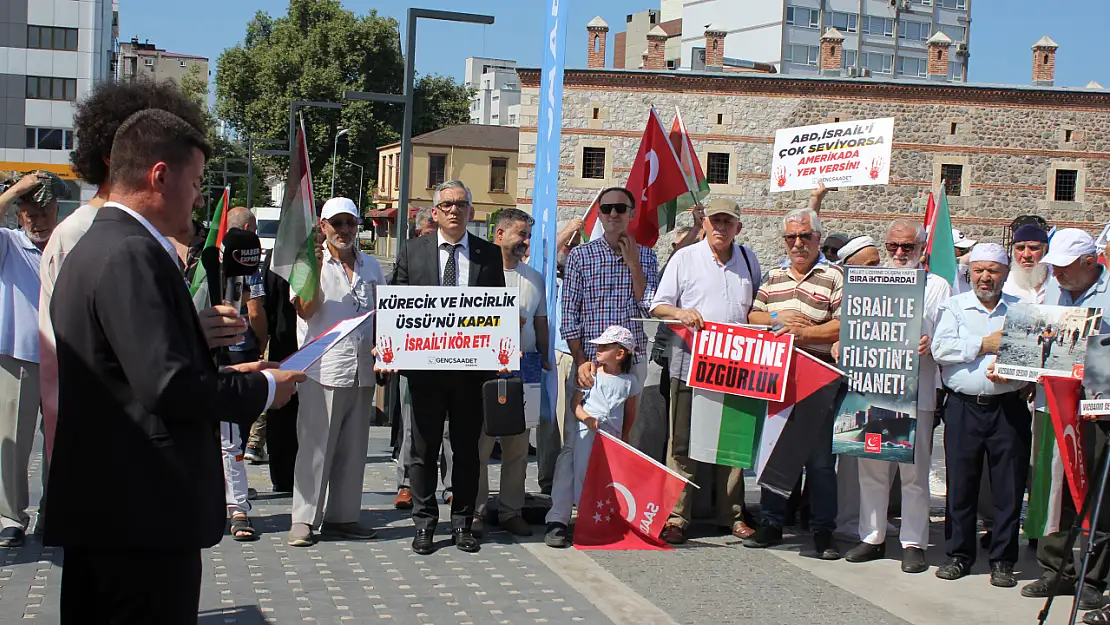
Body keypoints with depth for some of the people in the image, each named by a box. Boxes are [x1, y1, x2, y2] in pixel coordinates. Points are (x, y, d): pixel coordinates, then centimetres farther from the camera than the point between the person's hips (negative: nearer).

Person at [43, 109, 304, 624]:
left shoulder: (95, 246, 15)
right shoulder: (132, 255, -18)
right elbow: (170, 386, -24)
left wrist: (226, 374, 13)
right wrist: (264, 389, -9)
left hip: (97, 505, 11)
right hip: (145, 511, -11)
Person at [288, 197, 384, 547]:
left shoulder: (371, 266, 14)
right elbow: (306, 311, -10)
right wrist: (314, 270, -20)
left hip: (362, 370, 5)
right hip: (323, 370, -5)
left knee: (353, 449, 9)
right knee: (315, 447, -3)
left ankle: (342, 516, 18)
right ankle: (304, 520, 4)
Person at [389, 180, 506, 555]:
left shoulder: (489, 255, 6)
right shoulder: (412, 252, 5)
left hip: (471, 366, 1)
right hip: (424, 365, 0)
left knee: (467, 449, 8)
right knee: (424, 449, 7)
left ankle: (462, 524, 19)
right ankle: (424, 525, 16)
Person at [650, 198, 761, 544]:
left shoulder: (748, 260, 14)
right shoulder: (684, 258, 4)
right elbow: (658, 305, 3)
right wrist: (680, 312, -18)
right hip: (691, 364, -3)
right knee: (684, 445, -2)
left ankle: (731, 515, 19)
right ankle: (677, 517, 4)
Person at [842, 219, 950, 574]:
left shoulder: (936, 286, 9)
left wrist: (931, 345, -17)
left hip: (916, 391, -3)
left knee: (914, 471, 0)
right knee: (871, 467, 6)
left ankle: (913, 543, 8)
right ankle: (872, 537, 16)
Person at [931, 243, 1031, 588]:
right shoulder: (954, 307, 9)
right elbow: (940, 349, -6)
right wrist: (985, 345, -10)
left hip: (1009, 407, 0)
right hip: (964, 406, 0)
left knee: (1009, 487, 1)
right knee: (960, 483, 4)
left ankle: (1002, 560, 11)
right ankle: (959, 554, 17)